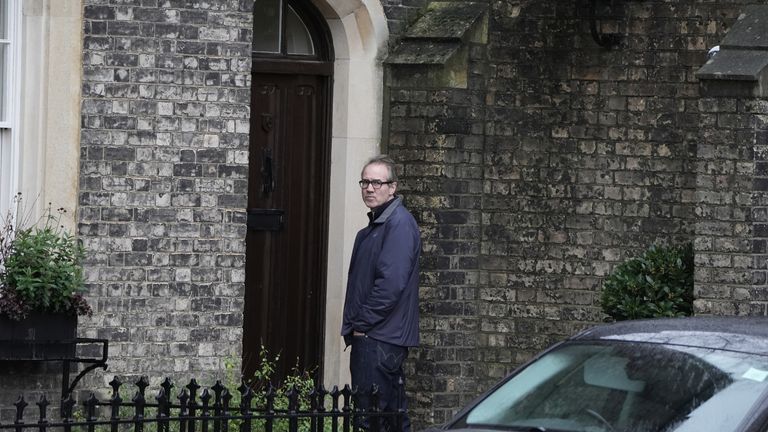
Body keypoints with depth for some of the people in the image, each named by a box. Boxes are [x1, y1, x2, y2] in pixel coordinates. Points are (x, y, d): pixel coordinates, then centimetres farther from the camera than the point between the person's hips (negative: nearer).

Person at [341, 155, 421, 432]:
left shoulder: (400, 224, -11)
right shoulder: (371, 228, 20)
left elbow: (392, 283, -20)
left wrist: (362, 323, -14)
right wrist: (352, 326, 13)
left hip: (381, 338, -10)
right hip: (367, 336, 10)